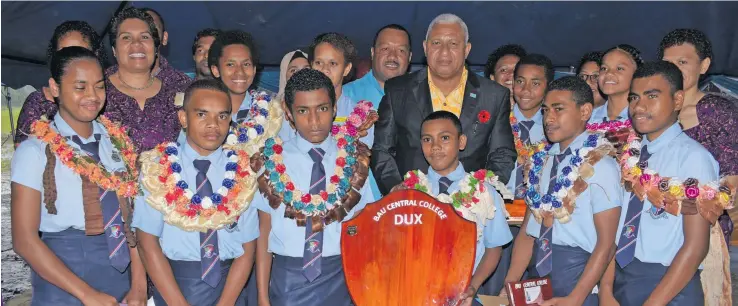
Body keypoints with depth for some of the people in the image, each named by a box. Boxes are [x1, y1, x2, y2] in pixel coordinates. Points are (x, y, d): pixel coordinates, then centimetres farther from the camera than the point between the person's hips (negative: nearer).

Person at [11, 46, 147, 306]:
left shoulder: (117, 142, 3)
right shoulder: (34, 151, -7)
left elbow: (131, 216, 2)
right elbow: (24, 239, -10)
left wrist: (139, 284, -8)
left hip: (121, 269, 4)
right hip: (63, 277, -3)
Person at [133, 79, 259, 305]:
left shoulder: (243, 172, -3)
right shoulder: (158, 168, -5)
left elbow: (248, 247, -3)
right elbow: (148, 242, -7)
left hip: (229, 284, 1)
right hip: (172, 283, -1)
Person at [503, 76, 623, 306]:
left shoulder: (600, 165, -10)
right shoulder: (542, 161, 7)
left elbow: (606, 243, -13)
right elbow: (528, 229, 8)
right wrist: (510, 284, -1)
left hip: (576, 269, -5)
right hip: (538, 266, 5)